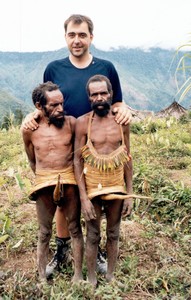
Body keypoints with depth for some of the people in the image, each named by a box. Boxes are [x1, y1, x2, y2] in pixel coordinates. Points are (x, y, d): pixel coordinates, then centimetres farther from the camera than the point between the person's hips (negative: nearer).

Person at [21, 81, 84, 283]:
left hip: (70, 182, 0)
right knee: (44, 233, 11)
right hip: (44, 183, 0)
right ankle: (42, 278, 24)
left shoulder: (71, 123, -6)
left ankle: (78, 275, 25)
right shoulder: (28, 130, -4)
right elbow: (32, 161, 10)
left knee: (75, 228, 11)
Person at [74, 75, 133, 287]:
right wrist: (84, 197, -13)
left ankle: (110, 276, 36)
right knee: (93, 236, 11)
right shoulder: (83, 122, -8)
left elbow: (127, 159, 3)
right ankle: (91, 281, 30)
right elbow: (77, 161, -8)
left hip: (117, 187, 2)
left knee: (113, 234, 16)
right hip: (92, 188, -2)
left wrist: (129, 194, 1)